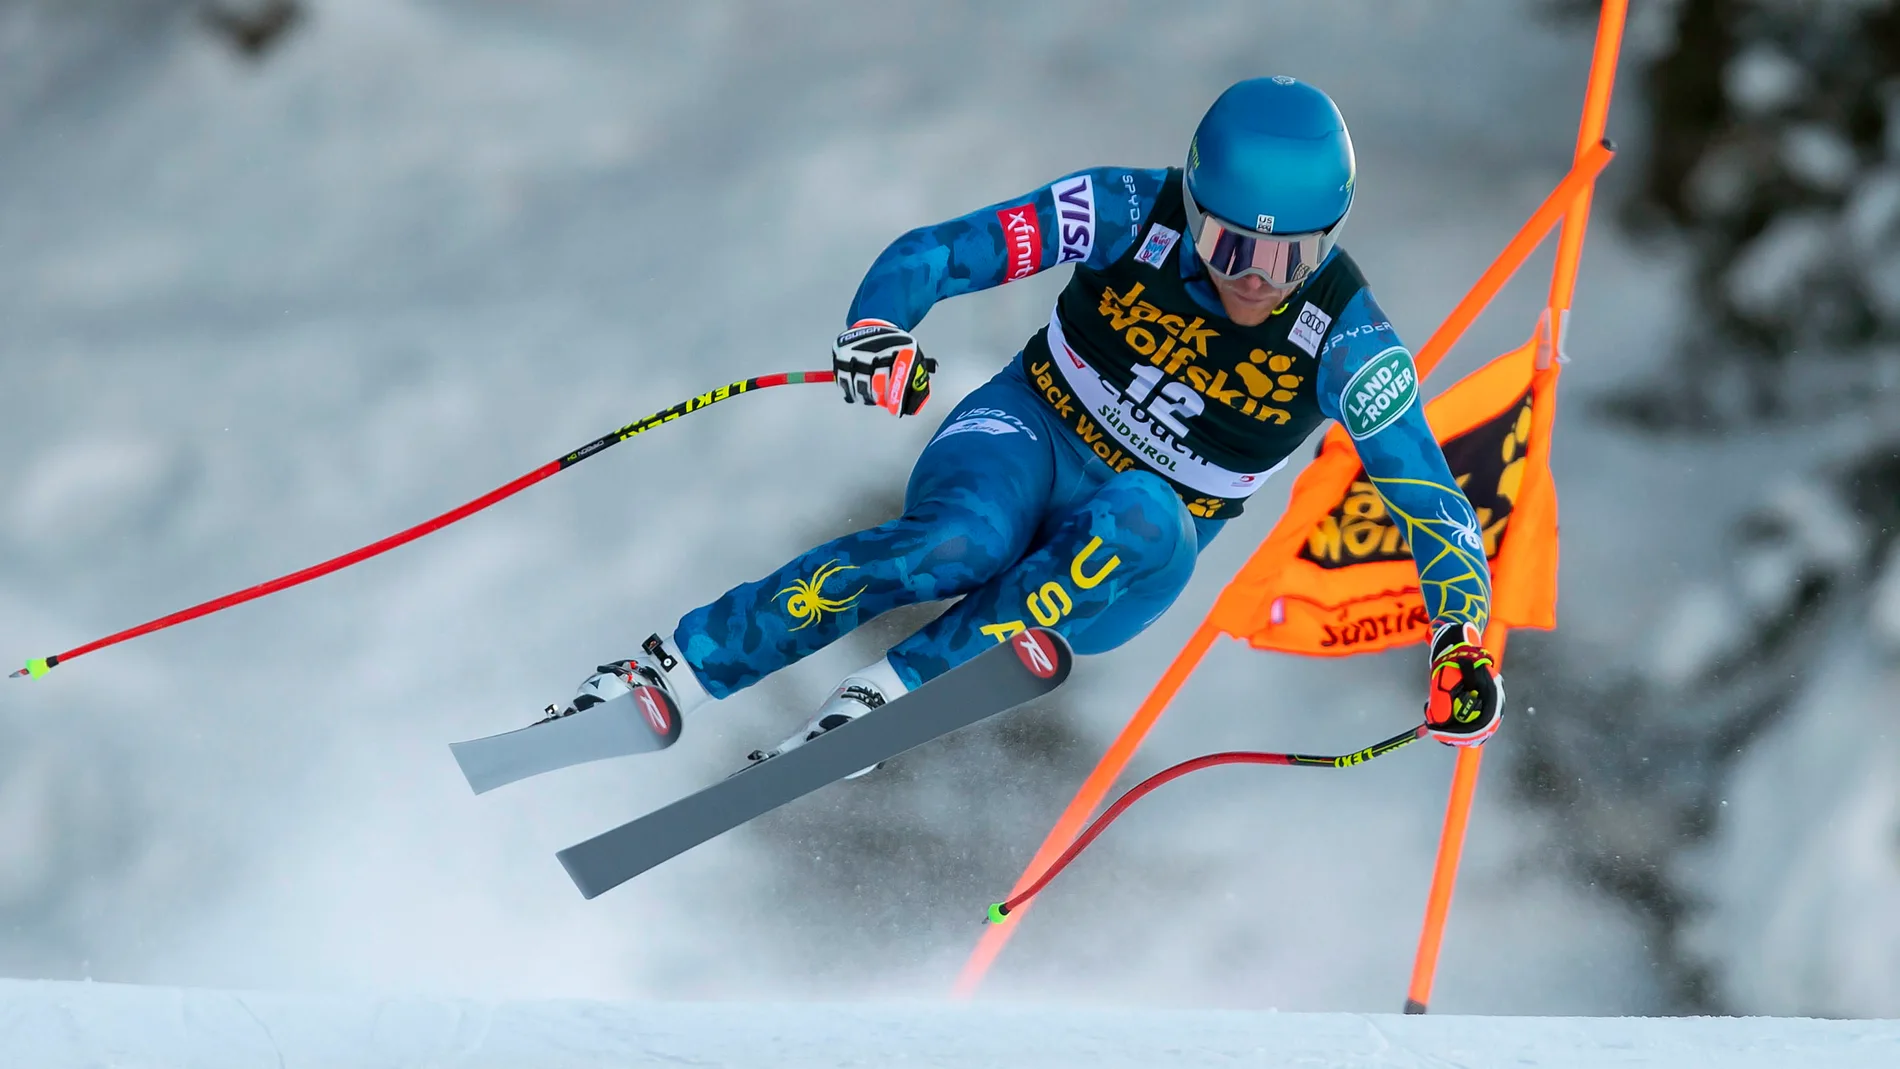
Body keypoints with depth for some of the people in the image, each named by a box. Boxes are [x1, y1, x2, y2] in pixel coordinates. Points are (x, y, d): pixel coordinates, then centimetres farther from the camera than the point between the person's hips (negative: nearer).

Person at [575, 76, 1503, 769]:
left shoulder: (1344, 338, -15)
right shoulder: (1134, 214, -15)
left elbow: (1427, 496, -13)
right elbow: (934, 254, -14)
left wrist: (1463, 640, -30)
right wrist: (879, 327, -35)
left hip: (1131, 562, 1)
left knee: (1145, 525, -38)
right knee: (958, 544, -37)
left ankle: (891, 691, -38)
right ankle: (673, 675, -35)